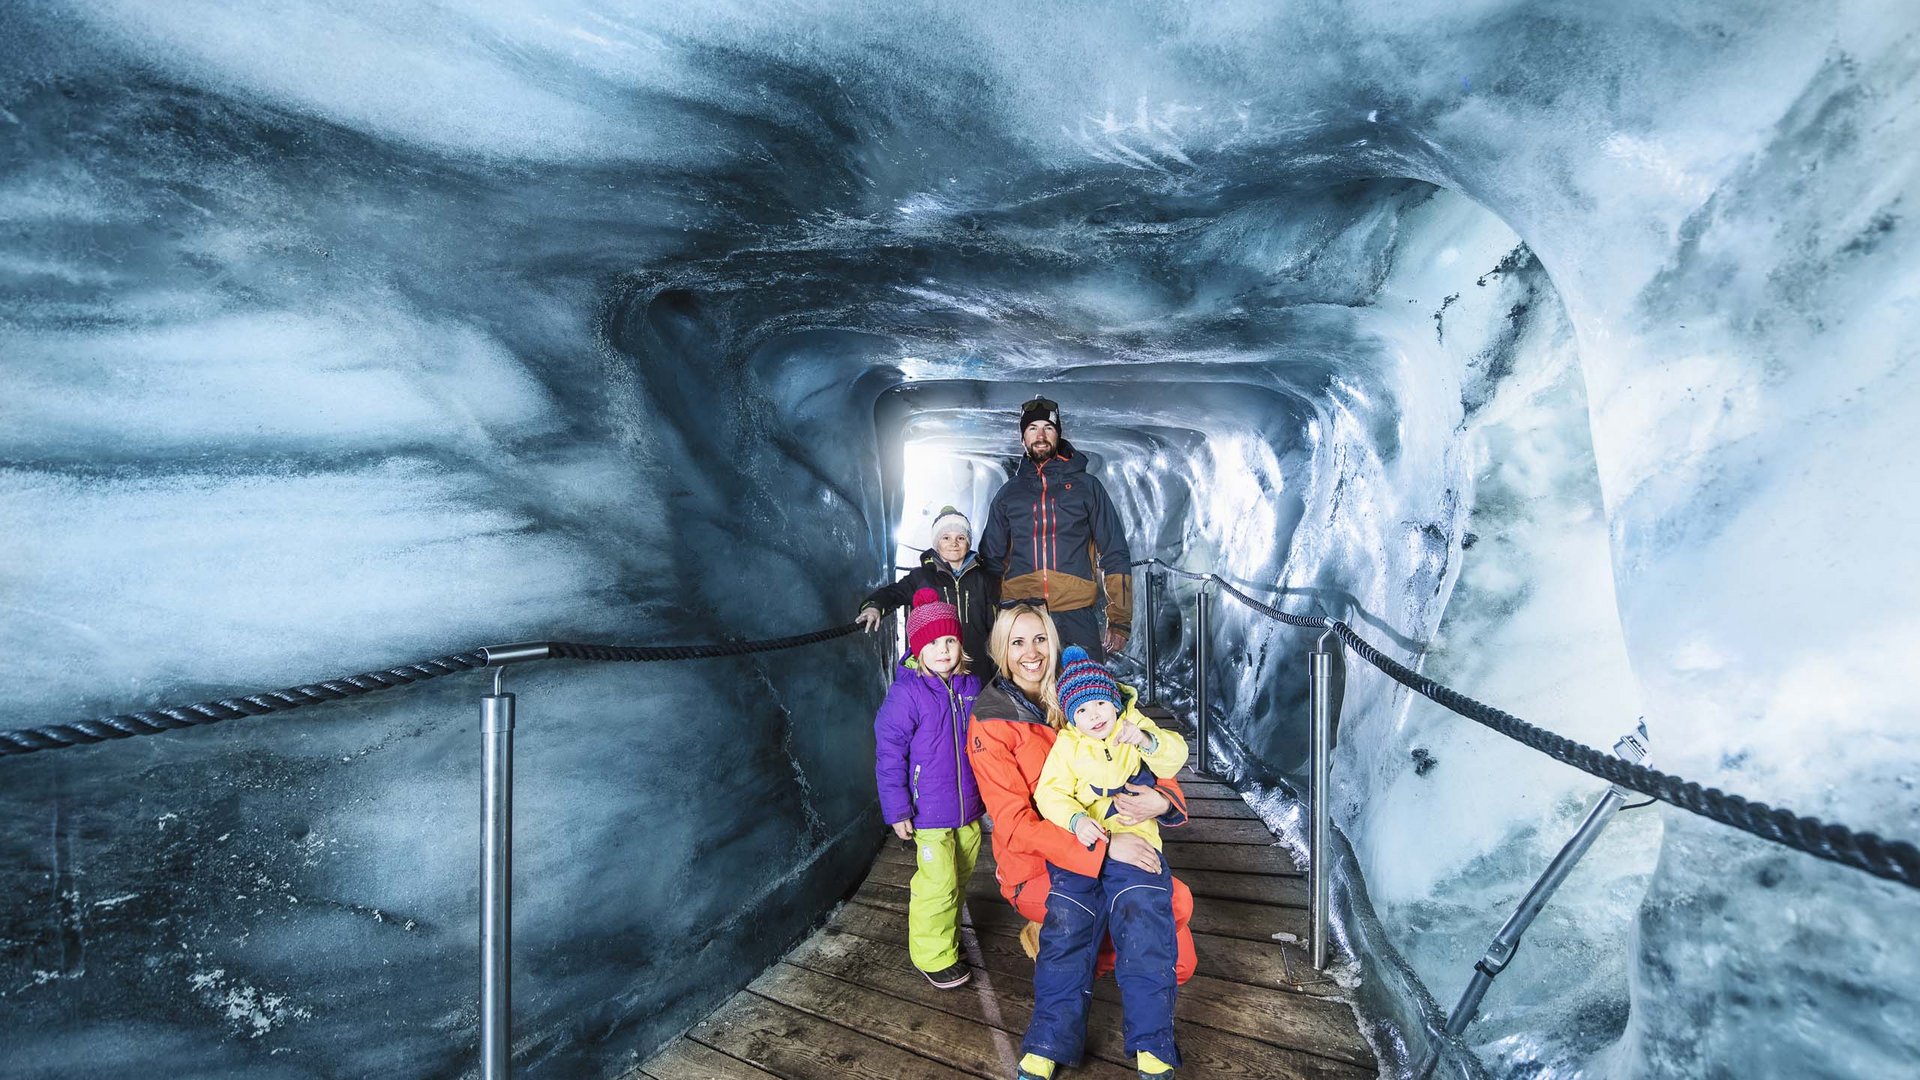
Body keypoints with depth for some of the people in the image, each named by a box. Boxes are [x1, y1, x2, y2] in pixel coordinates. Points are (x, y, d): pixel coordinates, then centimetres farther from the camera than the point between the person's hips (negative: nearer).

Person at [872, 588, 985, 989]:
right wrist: (897, 808, -14)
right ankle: (933, 956, 21)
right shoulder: (906, 693, -17)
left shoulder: (971, 686, 0)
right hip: (930, 813, -6)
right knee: (937, 885, -1)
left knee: (959, 881, 19)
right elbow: (889, 753, -14)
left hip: (969, 808, 6)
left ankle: (949, 938, 41)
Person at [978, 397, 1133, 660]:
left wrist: (1119, 621, 0)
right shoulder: (1008, 493, 15)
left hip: (1077, 618, -1)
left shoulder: (1086, 486, 10)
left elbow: (1115, 555, 8)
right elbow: (991, 560, 19)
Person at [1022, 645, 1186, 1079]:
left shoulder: (1137, 728, 10)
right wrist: (1076, 820, -25)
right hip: (1081, 846, 0)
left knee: (1144, 934, -14)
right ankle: (1047, 1045, 3)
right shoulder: (1067, 746, 5)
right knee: (1065, 937, -7)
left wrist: (1146, 740, -20)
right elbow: (1050, 792, -5)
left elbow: (1175, 756, 0)